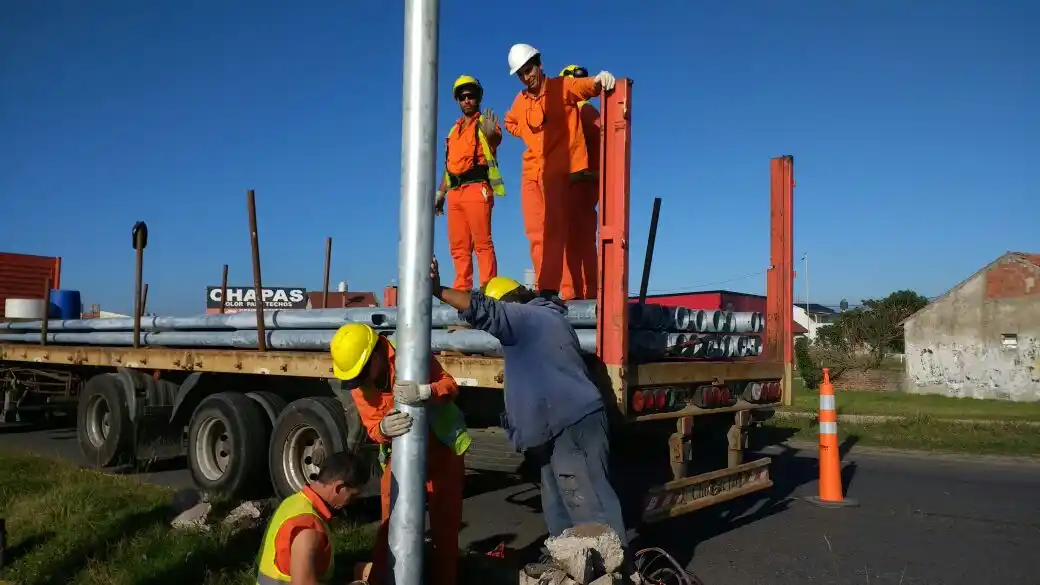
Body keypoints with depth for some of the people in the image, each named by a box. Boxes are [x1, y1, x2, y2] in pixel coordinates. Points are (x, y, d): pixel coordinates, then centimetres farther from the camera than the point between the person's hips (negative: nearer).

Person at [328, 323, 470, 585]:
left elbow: (451, 385, -21)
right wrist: (383, 429, -36)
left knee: (445, 521, 6)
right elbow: (372, 427, -11)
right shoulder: (358, 384, -8)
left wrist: (424, 391, -42)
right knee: (390, 522, 4)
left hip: (442, 445, -2)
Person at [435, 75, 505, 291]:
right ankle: (461, 290, 10)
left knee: (482, 242, -12)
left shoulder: (485, 123, 4)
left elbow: (496, 139, -21)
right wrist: (440, 194, 21)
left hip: (476, 189, -7)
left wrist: (491, 135, -44)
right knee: (459, 246, 7)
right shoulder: (454, 130, 24)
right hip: (455, 192, 7)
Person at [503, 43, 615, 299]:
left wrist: (601, 78, -41)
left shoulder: (562, 87, -2)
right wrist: (528, 134, 14)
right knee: (535, 231, 5)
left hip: (556, 169, -6)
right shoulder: (520, 101, 13)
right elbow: (509, 122, 32)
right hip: (531, 171, 6)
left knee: (553, 228, -12)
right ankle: (544, 286, 12)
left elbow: (589, 86, -18)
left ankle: (549, 288, -15)